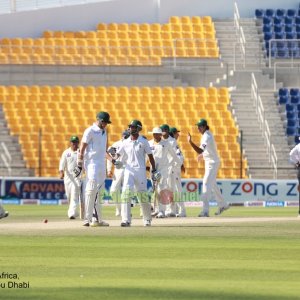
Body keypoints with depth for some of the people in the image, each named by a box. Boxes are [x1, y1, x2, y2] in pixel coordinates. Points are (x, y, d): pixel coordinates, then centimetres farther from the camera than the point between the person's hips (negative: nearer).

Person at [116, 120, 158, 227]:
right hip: (129, 170, 2)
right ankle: (126, 220, -17)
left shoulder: (143, 142, 1)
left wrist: (154, 170, 0)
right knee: (126, 193, -14)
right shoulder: (126, 142, 8)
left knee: (143, 194, 3)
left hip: (141, 171, -2)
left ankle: (147, 219, 23)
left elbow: (150, 156, 4)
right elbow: (118, 154, 12)